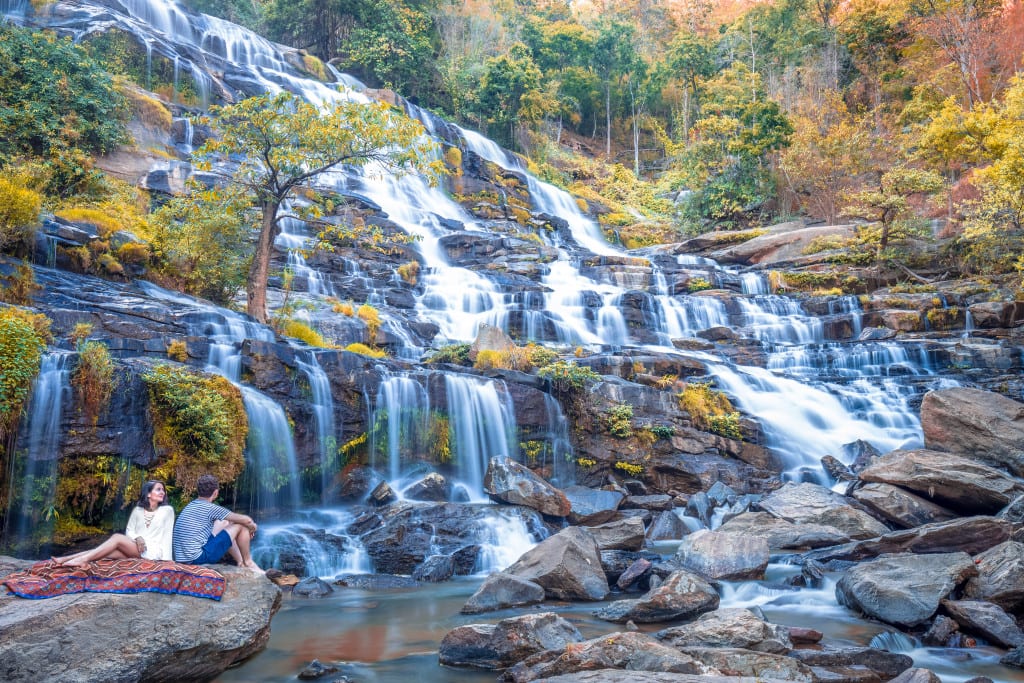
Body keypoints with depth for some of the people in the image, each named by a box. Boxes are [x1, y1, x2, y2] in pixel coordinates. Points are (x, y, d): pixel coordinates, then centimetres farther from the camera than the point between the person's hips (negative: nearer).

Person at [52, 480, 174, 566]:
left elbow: (167, 535, -4)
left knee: (117, 537, -24)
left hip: (154, 552, -4)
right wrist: (137, 538, -13)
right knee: (108, 552, -20)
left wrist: (165, 559, -13)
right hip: (136, 549, 5)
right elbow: (129, 531, 10)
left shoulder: (167, 510, 1)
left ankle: (83, 559, -33)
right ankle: (65, 560, -27)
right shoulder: (138, 510, 12)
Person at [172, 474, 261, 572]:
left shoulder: (190, 506, 13)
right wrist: (252, 527, 15)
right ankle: (248, 562, 19)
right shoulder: (210, 508, -11)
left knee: (224, 523, 23)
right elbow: (246, 520, -9)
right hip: (198, 558, -8)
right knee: (241, 526, -1)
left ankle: (241, 563, 26)